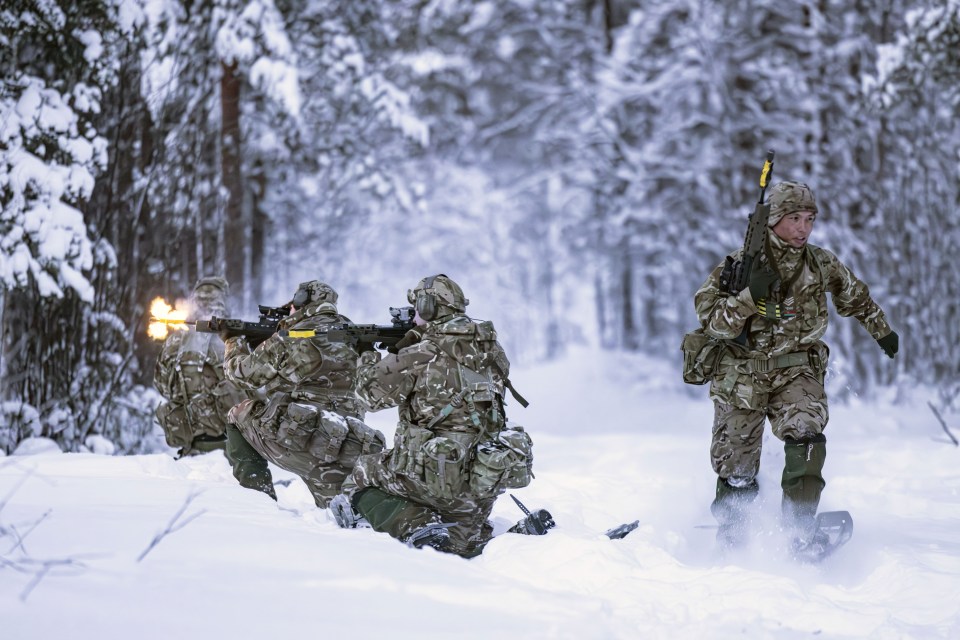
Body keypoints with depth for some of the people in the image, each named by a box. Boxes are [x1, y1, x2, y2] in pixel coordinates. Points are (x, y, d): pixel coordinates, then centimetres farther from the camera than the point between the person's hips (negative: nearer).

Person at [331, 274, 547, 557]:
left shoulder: (422, 354, -12)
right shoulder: (490, 350, 4)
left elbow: (375, 391, 1)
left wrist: (369, 357, 20)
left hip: (433, 475, -6)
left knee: (359, 479, 17)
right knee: (464, 543, 28)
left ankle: (416, 526, -9)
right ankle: (523, 533, -1)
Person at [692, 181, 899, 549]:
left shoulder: (823, 265, 2)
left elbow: (854, 296, 23)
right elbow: (712, 322, -16)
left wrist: (882, 331, 36)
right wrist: (749, 296, -31)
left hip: (796, 370, 1)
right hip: (742, 374, -1)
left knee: (806, 437, -29)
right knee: (737, 476, 2)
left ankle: (800, 529, -25)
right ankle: (730, 540, 26)